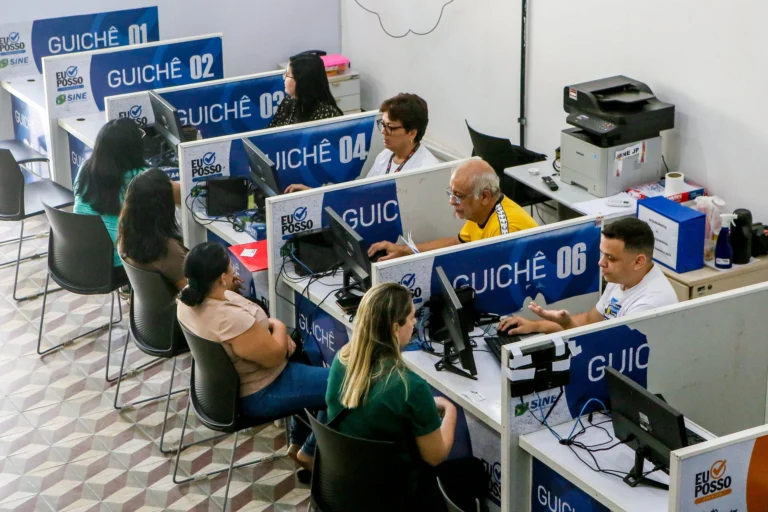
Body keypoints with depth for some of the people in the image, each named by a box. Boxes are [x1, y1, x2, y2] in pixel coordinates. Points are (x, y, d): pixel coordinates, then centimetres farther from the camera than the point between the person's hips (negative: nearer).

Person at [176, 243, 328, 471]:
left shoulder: (189, 296, -11)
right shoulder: (229, 319, -38)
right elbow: (274, 356, -24)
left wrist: (268, 325, -4)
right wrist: (279, 327, -7)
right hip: (258, 394, -9)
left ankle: (298, 442, 35)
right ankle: (310, 453, 18)